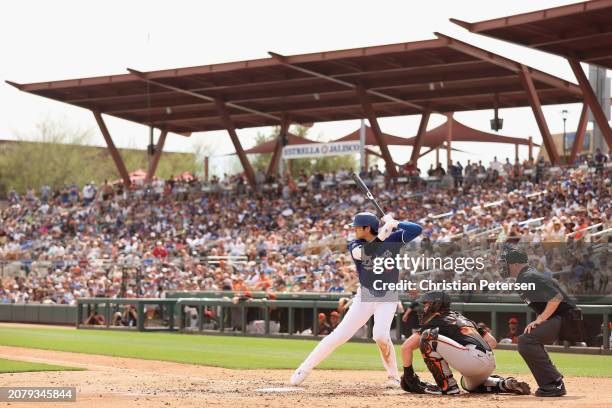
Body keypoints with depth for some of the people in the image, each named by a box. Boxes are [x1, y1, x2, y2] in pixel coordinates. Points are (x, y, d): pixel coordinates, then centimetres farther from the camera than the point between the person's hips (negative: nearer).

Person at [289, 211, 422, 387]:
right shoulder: (355, 245, -8)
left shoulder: (392, 238, -9)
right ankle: (304, 369, 8)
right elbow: (362, 253, -31)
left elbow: (417, 229, -16)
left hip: (387, 298, -2)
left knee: (380, 335, -25)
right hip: (364, 297, 2)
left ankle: (393, 376, -4)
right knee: (339, 335, -2)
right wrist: (382, 235, -40)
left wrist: (395, 223, -23)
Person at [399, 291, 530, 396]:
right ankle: (506, 384, 14)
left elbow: (406, 347, 3)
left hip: (473, 358, -9)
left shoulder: (435, 322, 9)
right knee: (469, 384, 40)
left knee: (428, 336, -8)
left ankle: (447, 386, -9)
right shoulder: (463, 318, 30)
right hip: (491, 364, 9)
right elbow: (492, 342, 28)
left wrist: (408, 373, 11)